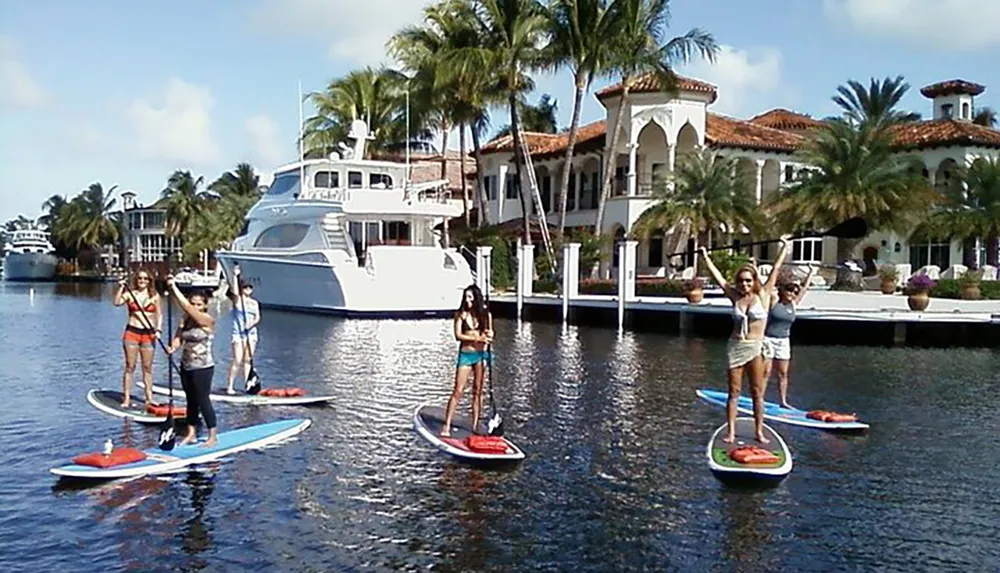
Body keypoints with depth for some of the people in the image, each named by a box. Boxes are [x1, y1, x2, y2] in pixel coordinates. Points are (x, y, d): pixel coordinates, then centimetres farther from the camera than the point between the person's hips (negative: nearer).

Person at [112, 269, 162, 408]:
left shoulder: (154, 296, 7)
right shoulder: (130, 294, 2)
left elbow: (159, 315, 8)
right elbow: (116, 303, -14)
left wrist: (158, 330, -3)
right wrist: (121, 288, -19)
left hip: (148, 334, 2)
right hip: (132, 332, -1)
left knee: (147, 367, 6)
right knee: (130, 366, 0)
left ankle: (149, 398, 11)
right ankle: (126, 398, 4)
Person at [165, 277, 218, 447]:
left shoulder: (207, 320, -15)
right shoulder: (185, 319, 5)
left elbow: (186, 307, -24)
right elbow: (178, 337, -2)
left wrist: (173, 288, -25)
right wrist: (173, 347, -25)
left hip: (202, 368, -7)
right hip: (186, 367, 7)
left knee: (203, 401, -3)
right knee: (191, 400, 14)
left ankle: (213, 436, 6)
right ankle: (191, 433, 24)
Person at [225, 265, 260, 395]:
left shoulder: (254, 303, 12)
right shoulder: (237, 299, 1)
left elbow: (257, 318, 3)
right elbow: (235, 291, -20)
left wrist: (252, 323, -17)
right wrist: (235, 275, -27)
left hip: (251, 333, 4)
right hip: (238, 333, -4)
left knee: (248, 360, 6)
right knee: (237, 360, -9)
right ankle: (229, 386, -3)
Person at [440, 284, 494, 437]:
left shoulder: (485, 314, 5)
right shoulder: (460, 314, -1)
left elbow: (489, 335, 9)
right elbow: (458, 335, -9)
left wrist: (489, 335, -16)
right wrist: (477, 338, -17)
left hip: (481, 354, 2)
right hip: (465, 354, -2)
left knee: (478, 391, 7)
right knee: (458, 391, -5)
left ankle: (475, 426, 13)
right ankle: (446, 425, -2)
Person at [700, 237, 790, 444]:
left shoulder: (763, 295, -1)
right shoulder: (735, 296, 4)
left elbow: (776, 269, 2)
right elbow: (716, 275, 10)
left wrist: (785, 247, 5)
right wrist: (705, 256, 15)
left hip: (755, 347, -2)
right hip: (736, 347, 2)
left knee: (757, 392, 4)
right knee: (734, 391, 4)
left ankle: (759, 432, 9)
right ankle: (731, 432, 6)